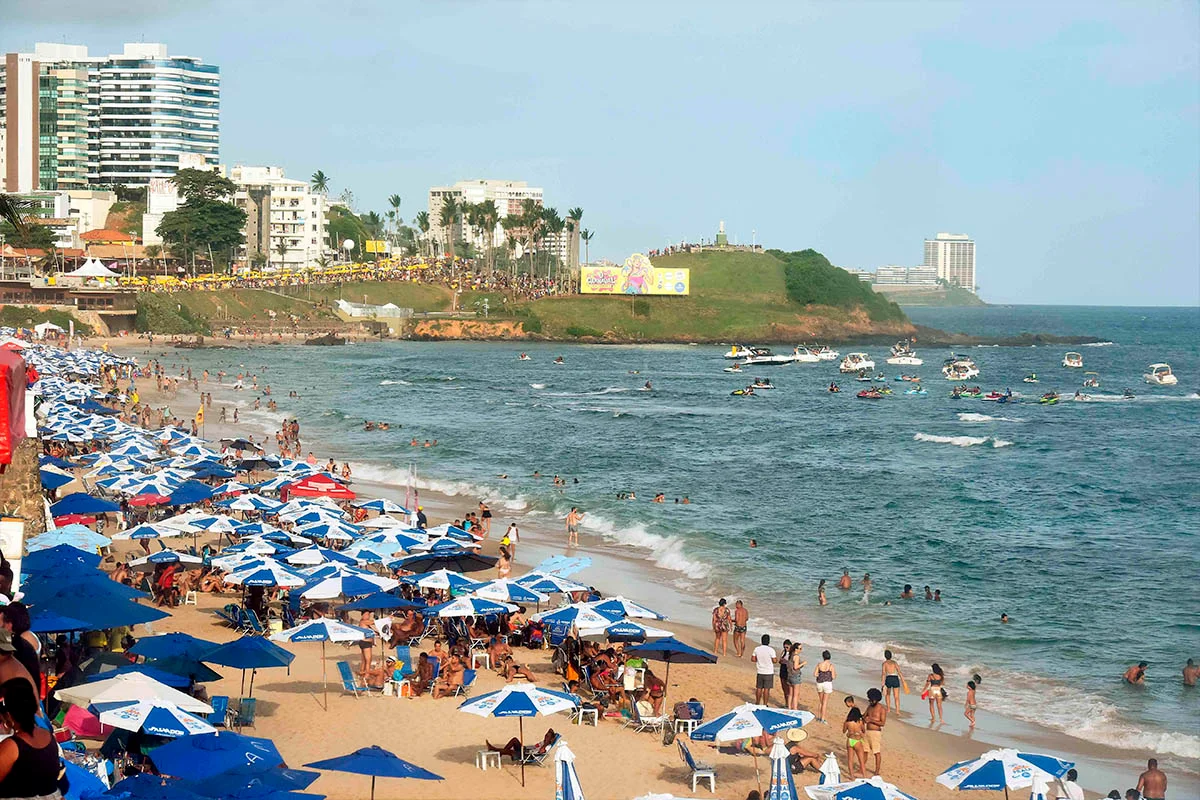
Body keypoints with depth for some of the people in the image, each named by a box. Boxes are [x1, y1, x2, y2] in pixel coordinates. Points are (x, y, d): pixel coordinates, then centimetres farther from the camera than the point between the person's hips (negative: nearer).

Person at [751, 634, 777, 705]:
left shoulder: (757, 649, -3)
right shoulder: (771, 650, -15)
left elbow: (753, 659, 2)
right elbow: (774, 660, -13)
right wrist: (777, 658, 9)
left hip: (760, 672, 4)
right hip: (769, 672, -4)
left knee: (759, 688, 13)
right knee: (766, 689, 2)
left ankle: (757, 703, 20)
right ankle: (765, 704, 6)